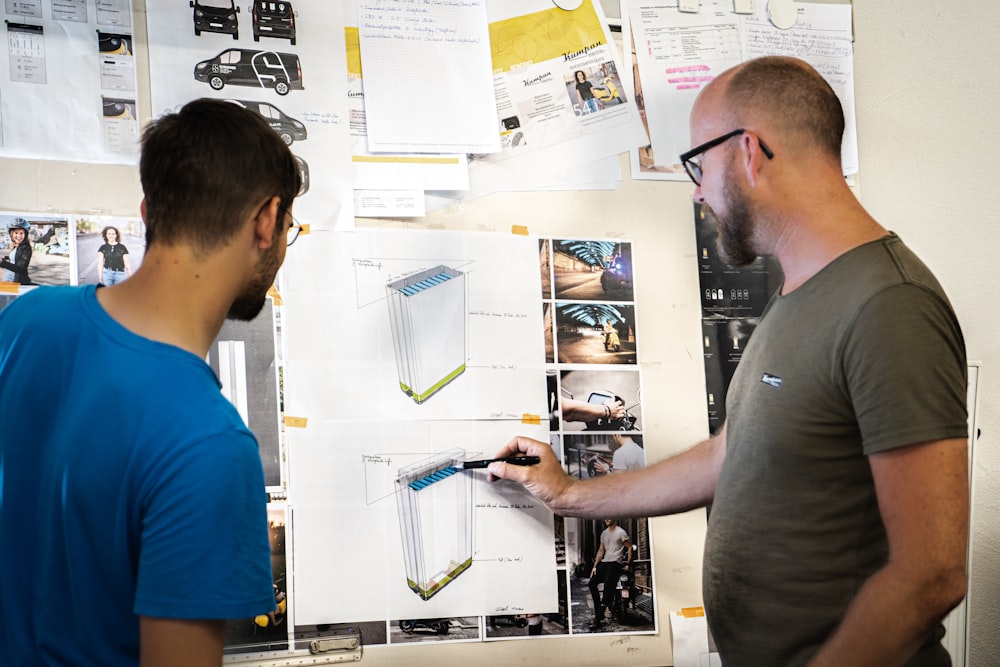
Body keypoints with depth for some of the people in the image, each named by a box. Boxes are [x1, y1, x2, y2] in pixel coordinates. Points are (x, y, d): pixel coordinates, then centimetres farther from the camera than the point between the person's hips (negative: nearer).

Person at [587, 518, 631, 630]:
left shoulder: (621, 532, -1)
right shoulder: (604, 533, 19)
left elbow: (629, 547, 0)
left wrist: (628, 564, -7)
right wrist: (595, 566, 12)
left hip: (615, 563, -7)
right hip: (604, 562, 7)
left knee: (608, 587, -19)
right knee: (591, 583, -7)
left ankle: (598, 619, -21)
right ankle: (599, 615, -1)